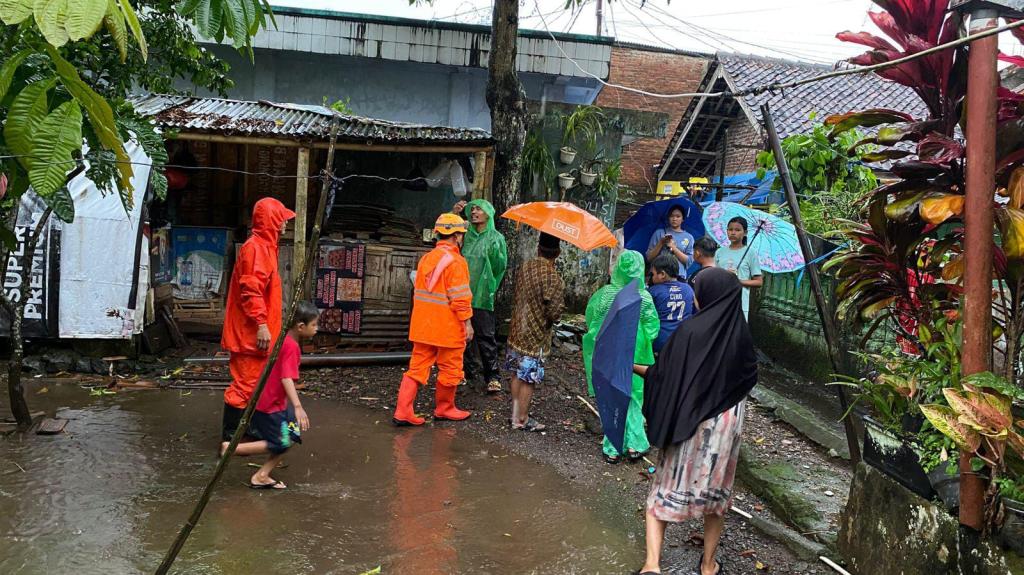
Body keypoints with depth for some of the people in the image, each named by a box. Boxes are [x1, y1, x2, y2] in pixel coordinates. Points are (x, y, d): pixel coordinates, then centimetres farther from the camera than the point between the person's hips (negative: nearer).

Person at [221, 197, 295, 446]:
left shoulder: (265, 246, 17)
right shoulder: (256, 247, -15)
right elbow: (251, 290, -22)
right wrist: (261, 324, -24)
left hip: (255, 332, 11)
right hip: (251, 332, -11)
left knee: (252, 382, 16)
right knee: (245, 383, -7)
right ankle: (230, 435, -2)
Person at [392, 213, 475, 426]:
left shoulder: (426, 258, 11)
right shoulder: (455, 261, -14)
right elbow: (460, 296, -17)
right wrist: (467, 321, -11)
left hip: (423, 325, 7)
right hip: (448, 326, -7)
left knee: (417, 367, 8)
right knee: (450, 369, 10)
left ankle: (403, 411, 3)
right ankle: (444, 409, 23)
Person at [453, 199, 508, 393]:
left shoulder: (496, 238, 2)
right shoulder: (465, 235, 11)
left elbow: (501, 266, -4)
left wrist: (494, 251, -22)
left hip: (482, 295, -4)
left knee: (485, 336, -5)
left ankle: (492, 376, 1)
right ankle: (467, 368, 21)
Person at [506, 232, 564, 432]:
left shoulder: (524, 268, -1)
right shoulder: (554, 280, -21)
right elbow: (554, 314, -20)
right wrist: (554, 317, 0)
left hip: (517, 330, 6)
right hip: (535, 336, -6)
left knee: (517, 374, 17)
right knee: (528, 379, 5)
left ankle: (516, 413, 27)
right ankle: (522, 419, 15)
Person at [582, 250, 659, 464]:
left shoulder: (604, 294, -12)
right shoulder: (644, 298, -14)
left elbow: (590, 320, -1)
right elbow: (652, 329, -9)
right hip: (634, 358, 0)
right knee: (634, 399, 18)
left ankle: (613, 449, 17)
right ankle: (634, 444, 18)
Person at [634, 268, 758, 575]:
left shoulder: (692, 331, -16)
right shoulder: (742, 334, -4)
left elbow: (664, 374, -11)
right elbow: (750, 378, 10)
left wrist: (633, 367, 5)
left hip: (688, 423, -3)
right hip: (726, 424, 3)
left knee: (666, 488, 7)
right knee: (716, 490, 18)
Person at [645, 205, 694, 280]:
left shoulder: (689, 237, 9)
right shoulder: (659, 233, 10)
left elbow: (689, 261, 1)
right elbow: (649, 257, 6)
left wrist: (673, 247, -7)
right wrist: (661, 243, -7)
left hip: (679, 277, 0)